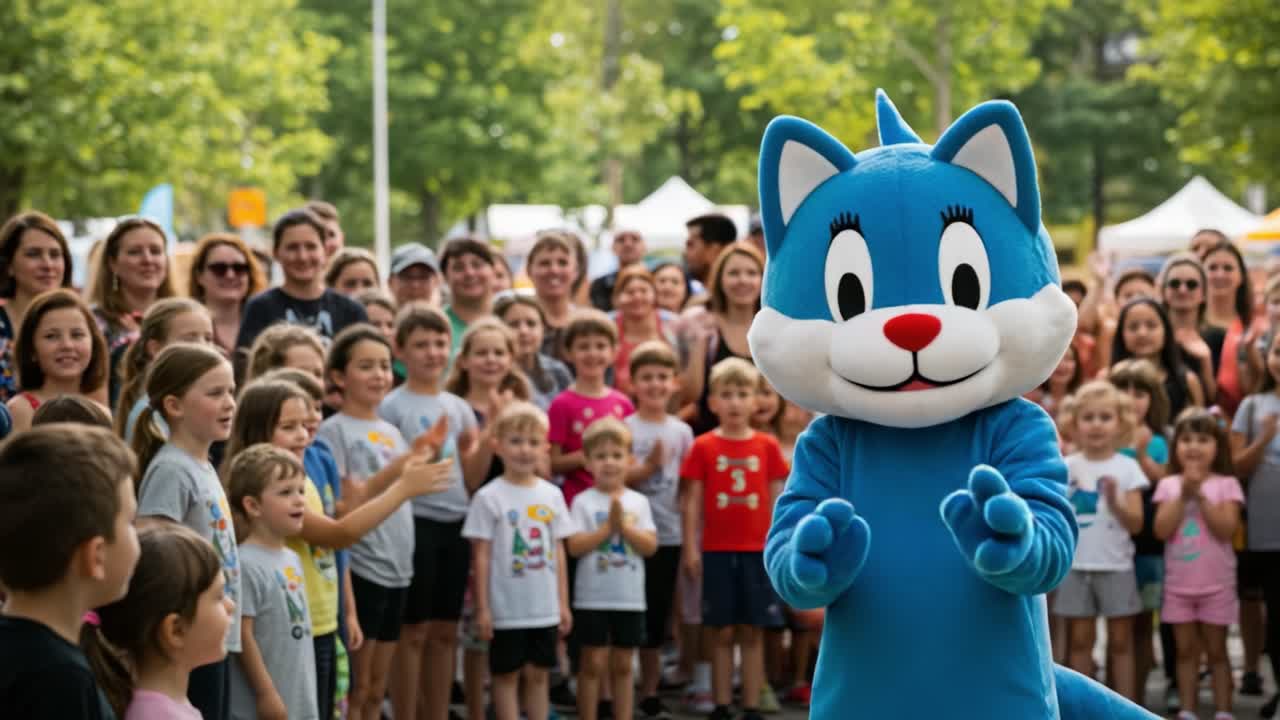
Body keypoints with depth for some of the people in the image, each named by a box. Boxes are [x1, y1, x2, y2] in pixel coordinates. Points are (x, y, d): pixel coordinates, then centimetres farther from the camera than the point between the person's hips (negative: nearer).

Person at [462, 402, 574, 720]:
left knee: (538, 673, 11)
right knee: (507, 674, 5)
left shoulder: (552, 495, 5)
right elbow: (481, 556, -7)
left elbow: (558, 552, 9)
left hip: (545, 608, 4)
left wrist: (563, 603, 8)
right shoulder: (489, 497, -8)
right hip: (507, 608, -4)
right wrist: (482, 608, -9)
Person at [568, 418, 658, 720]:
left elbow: (650, 546, -3)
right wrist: (608, 527, -16)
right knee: (593, 664, 1)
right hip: (592, 598, -3)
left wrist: (624, 525, -15)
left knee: (623, 666, 10)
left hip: (630, 598, 3)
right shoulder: (583, 501, -5)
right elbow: (575, 546, -13)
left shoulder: (638, 502, 4)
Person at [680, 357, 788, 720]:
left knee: (753, 632, 4)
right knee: (722, 632, 4)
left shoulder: (767, 446, 4)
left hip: (757, 551, 1)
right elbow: (692, 501, 2)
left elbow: (776, 500, 7)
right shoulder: (703, 447, 0)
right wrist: (691, 548, -3)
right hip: (717, 550, -1)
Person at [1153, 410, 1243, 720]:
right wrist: (1183, 495, -15)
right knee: (1186, 650, 8)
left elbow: (1226, 529, -16)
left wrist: (1201, 494, -18)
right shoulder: (1168, 485, 2)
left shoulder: (1226, 485, -4)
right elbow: (1162, 530, -8)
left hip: (1216, 583, -2)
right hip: (1178, 584, 2)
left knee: (1216, 650, 5)